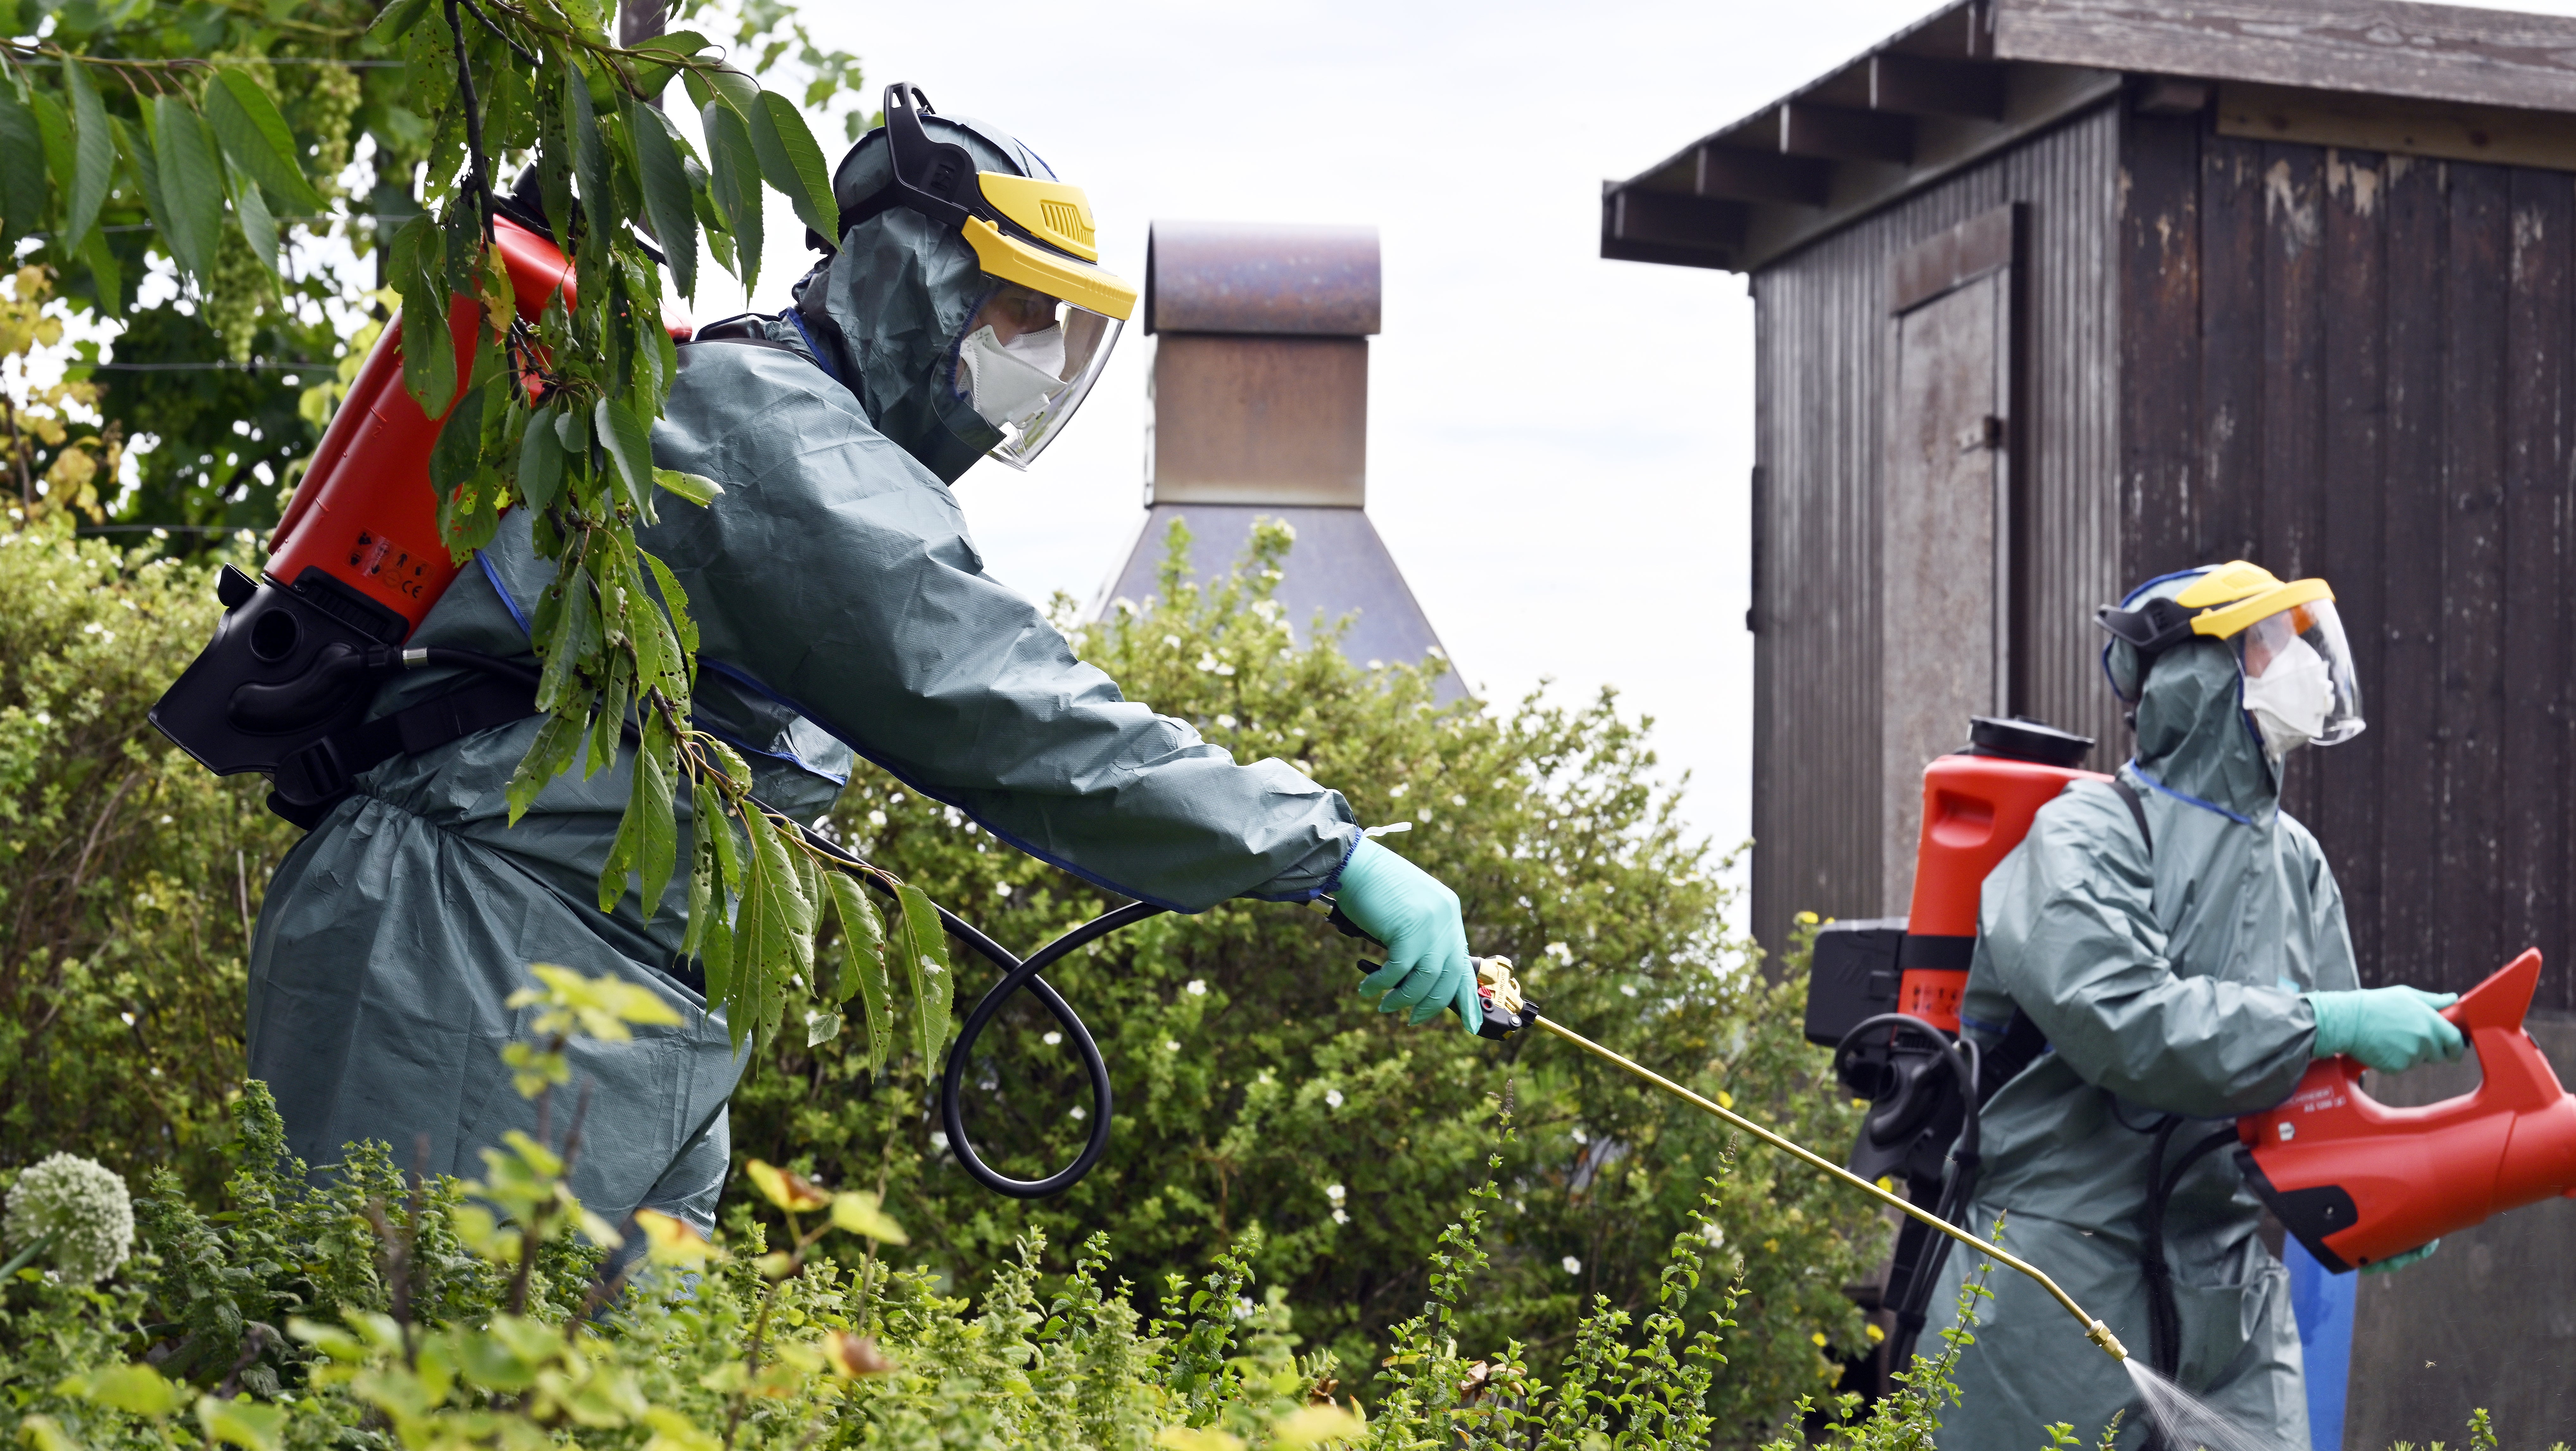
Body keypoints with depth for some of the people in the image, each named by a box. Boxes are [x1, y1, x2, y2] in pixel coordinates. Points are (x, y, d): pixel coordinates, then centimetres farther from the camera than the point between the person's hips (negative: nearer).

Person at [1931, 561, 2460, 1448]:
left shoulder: (2295, 862, 13)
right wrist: (2334, 1024, -27)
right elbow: (2120, 1019, -27)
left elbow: (2317, 1086, 17)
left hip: (2225, 1289, 7)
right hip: (2060, 1272, -7)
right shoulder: (2084, 840, -10)